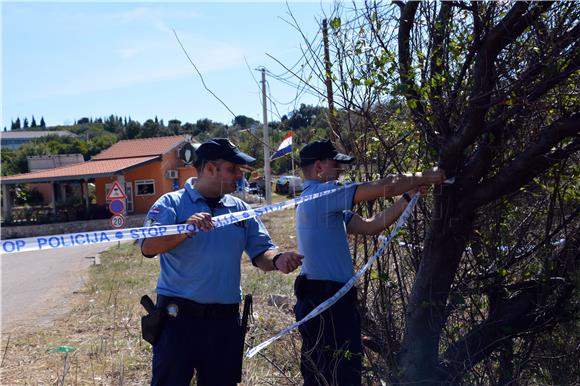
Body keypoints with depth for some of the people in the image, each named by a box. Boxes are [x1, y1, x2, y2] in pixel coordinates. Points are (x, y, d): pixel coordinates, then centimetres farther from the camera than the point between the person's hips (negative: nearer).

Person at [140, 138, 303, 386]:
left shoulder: (240, 210, 11)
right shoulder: (172, 203, -2)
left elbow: (261, 253, 6)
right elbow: (148, 248, -15)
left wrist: (276, 260, -17)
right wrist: (187, 229, -30)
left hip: (225, 319, 4)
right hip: (179, 318, -4)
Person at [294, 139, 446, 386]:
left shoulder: (325, 204, 19)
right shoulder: (321, 194, -13)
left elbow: (370, 226, 13)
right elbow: (384, 187, -14)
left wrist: (408, 197, 8)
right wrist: (426, 177, -1)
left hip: (318, 299, 11)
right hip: (327, 301, -11)